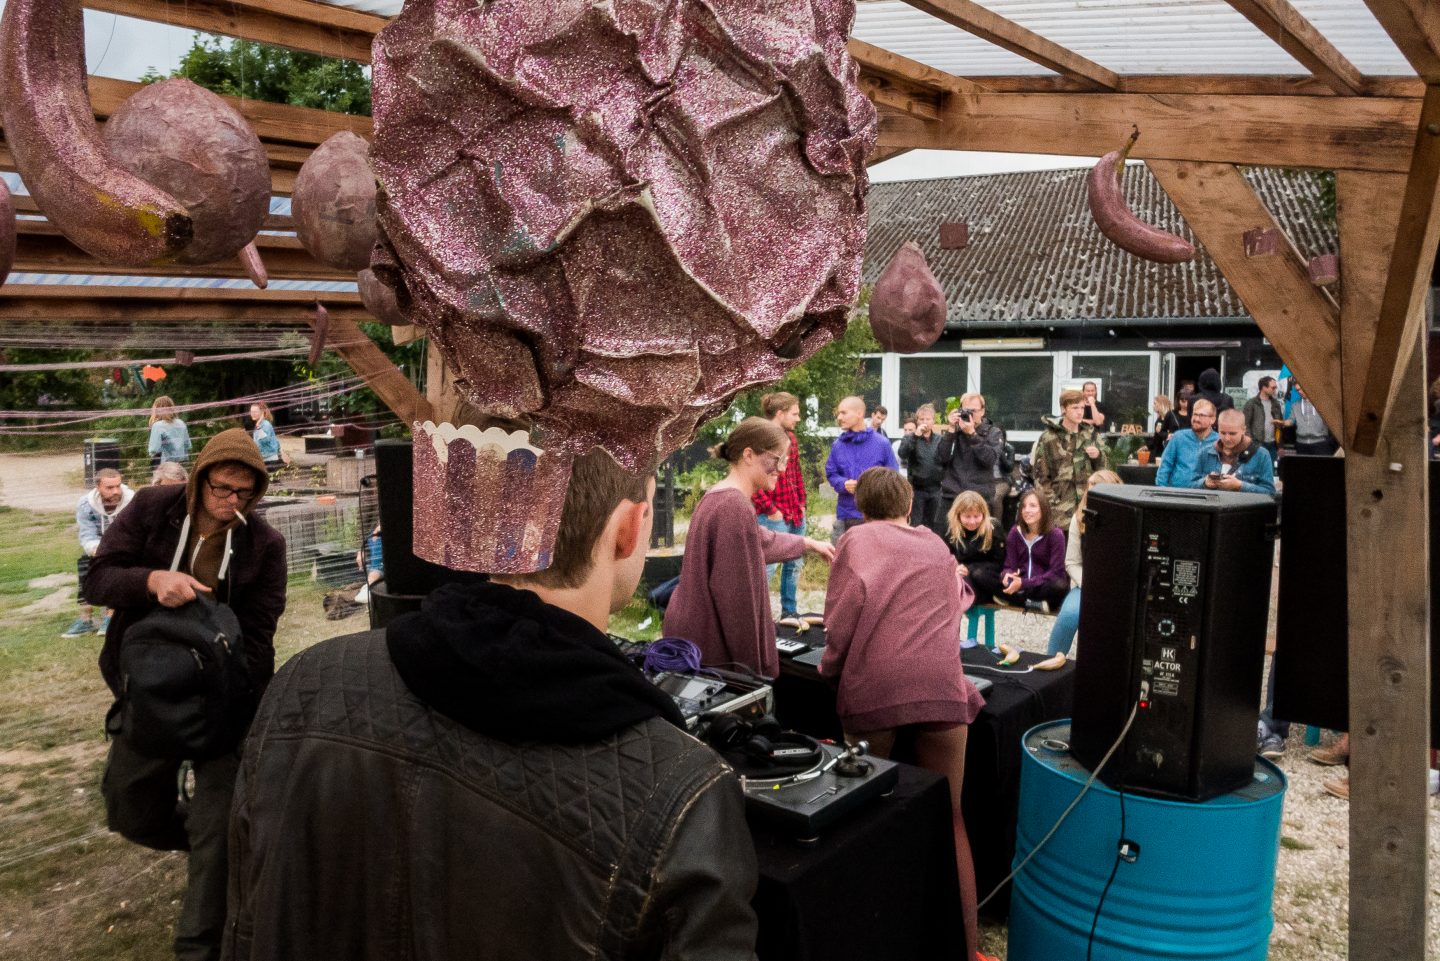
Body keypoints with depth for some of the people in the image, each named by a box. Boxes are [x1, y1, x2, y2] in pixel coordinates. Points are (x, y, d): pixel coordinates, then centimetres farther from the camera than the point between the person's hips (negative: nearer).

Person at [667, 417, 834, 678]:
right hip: (711, 647, -10)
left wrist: (809, 544, 42)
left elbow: (760, 540, 29)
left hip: (695, 633, 10)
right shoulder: (736, 507, -23)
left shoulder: (718, 498, 10)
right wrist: (752, 666, -18)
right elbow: (735, 596, -24)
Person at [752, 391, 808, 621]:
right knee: (767, 566, -6)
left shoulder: (791, 438, 12)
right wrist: (771, 510, -16)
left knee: (793, 565, 15)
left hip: (796, 515, 9)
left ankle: (790, 612, 27)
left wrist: (801, 503, 13)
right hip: (774, 517, -9)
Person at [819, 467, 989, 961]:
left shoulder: (856, 540, 12)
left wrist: (830, 669, 16)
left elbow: (842, 617, 0)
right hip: (939, 682, 2)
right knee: (949, 816, 12)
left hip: (874, 687, -2)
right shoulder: (934, 544, 24)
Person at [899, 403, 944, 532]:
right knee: (915, 526, -2)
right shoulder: (910, 438, 1)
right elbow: (902, 453, -19)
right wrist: (915, 435, -25)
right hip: (916, 488, -3)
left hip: (935, 489, 3)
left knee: (933, 526, 10)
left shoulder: (939, 439, 9)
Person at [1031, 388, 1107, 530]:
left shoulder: (1091, 434, 9)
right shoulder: (1049, 438, -4)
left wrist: (1098, 456, -7)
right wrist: (1052, 503, -10)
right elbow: (1040, 475, -3)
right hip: (1062, 509, -4)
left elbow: (1102, 466, 15)